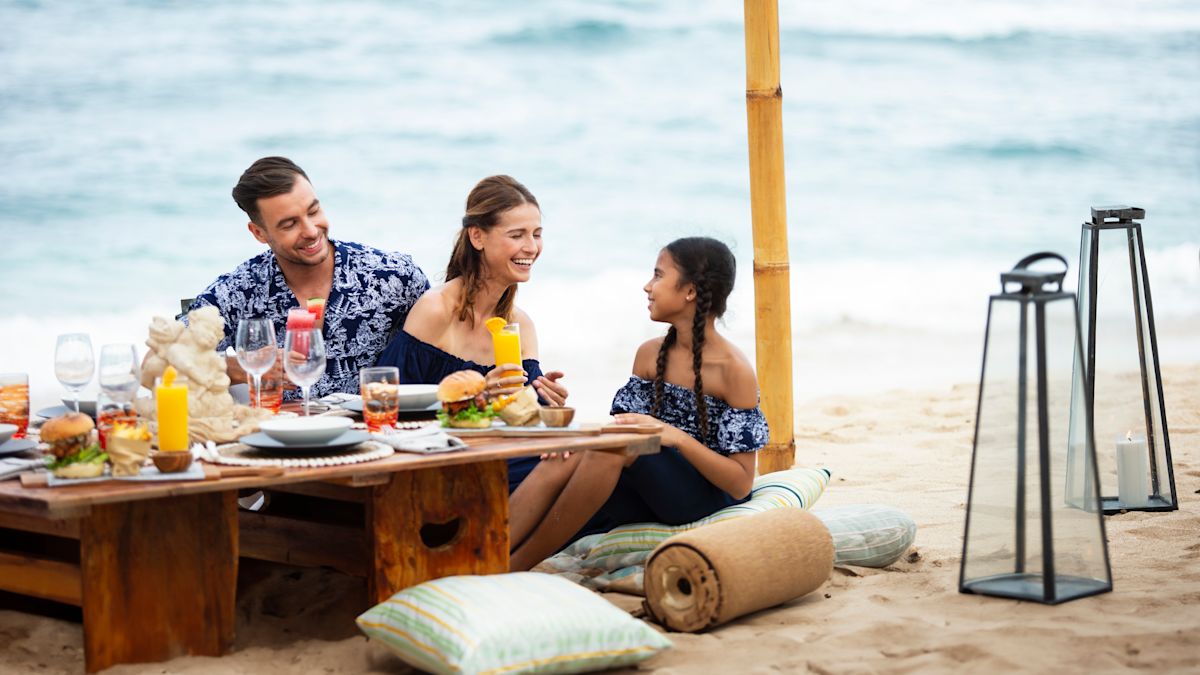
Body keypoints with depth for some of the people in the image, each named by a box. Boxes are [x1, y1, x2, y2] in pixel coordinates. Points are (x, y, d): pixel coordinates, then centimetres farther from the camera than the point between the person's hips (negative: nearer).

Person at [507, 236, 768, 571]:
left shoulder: (734, 369, -11)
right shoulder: (649, 354, 10)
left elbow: (741, 484, -12)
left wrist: (677, 437, -25)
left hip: (709, 500, -6)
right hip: (655, 492, 6)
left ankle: (513, 567, -26)